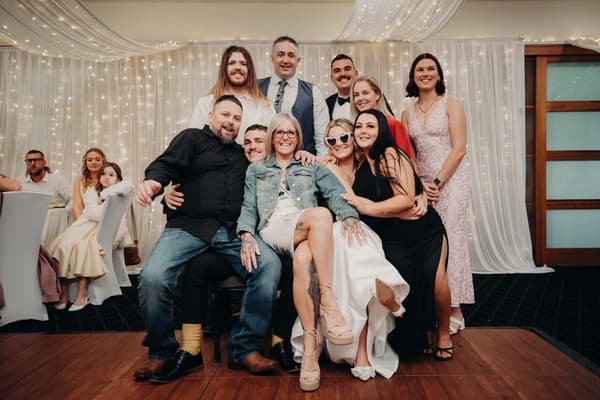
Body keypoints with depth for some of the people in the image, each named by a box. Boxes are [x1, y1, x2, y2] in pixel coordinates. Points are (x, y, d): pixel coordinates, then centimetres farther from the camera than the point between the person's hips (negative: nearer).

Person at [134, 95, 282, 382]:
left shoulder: (242, 154, 27)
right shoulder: (192, 138, 15)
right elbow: (166, 164, -1)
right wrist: (152, 181, -26)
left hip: (233, 231, 3)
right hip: (188, 227, -3)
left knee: (270, 266, -25)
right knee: (153, 278, -27)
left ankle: (242, 348, -9)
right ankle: (162, 352, 1)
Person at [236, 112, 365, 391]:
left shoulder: (312, 167, 25)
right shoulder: (256, 170, 27)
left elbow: (335, 192, 7)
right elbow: (248, 207, 15)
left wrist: (349, 216, -15)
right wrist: (246, 235, -7)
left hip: (306, 234, 1)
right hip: (273, 232, -1)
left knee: (304, 258, -39)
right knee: (321, 214, -35)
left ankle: (310, 344, -36)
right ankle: (328, 303, -37)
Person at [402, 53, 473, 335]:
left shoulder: (450, 104, 1)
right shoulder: (407, 113, 13)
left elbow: (459, 148, -7)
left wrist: (438, 182, -13)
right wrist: (420, 182, -4)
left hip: (451, 179, -4)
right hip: (422, 183, 4)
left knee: (449, 240, -5)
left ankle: (454, 312, 5)